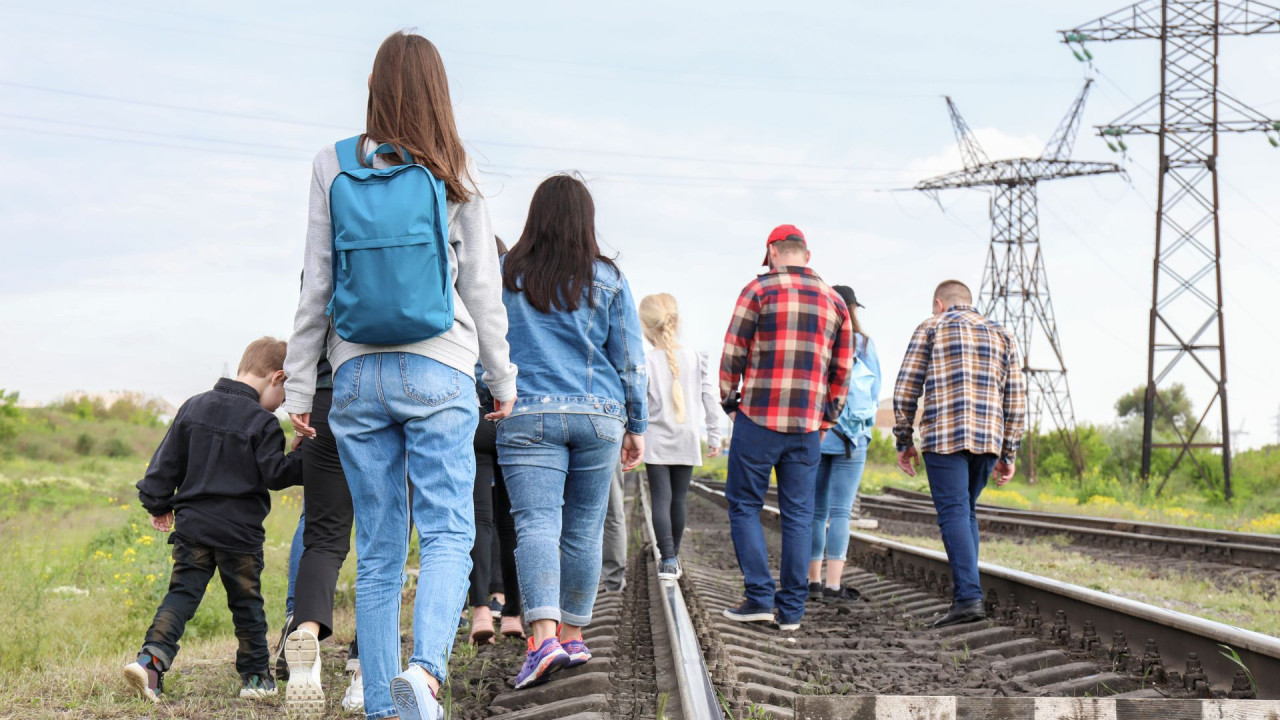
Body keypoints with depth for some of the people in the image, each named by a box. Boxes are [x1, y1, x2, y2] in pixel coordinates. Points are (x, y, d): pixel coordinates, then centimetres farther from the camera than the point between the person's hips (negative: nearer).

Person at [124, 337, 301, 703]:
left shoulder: (193, 407, 7)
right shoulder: (262, 422, -11)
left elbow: (167, 461, 10)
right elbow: (276, 473, -11)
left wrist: (158, 503, 19)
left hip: (192, 525, 4)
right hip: (239, 531, -4)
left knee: (182, 593, 4)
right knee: (246, 602, 10)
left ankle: (152, 658, -16)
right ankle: (256, 676, 19)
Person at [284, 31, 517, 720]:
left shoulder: (332, 168, 1)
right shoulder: (454, 179, -1)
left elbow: (315, 287, 3)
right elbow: (482, 291, 4)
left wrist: (299, 385, 9)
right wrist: (503, 380, 14)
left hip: (358, 375, 2)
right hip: (438, 374, -2)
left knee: (378, 550, 9)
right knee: (448, 534, -2)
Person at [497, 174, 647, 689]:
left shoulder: (505, 276, 3)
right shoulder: (608, 280, 3)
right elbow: (629, 359, 5)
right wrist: (636, 426, 12)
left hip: (528, 415, -1)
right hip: (598, 416, 1)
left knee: (536, 523, -10)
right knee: (584, 530, 11)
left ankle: (545, 636, -27)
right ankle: (573, 636, 21)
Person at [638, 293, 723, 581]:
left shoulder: (645, 360, -8)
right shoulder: (695, 359, 3)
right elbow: (710, 398, 4)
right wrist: (714, 435, 11)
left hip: (656, 442, -3)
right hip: (686, 441, 3)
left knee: (661, 501, -4)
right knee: (678, 500, 13)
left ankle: (668, 559, -16)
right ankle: (673, 556, 23)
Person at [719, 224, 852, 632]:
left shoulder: (759, 290, -2)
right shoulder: (834, 300, 12)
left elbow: (733, 354, -3)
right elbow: (842, 369, 13)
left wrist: (730, 403, 9)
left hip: (759, 417, -4)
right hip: (808, 425, 4)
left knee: (744, 505, 6)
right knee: (798, 514, 6)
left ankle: (760, 597, -1)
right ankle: (791, 609, 6)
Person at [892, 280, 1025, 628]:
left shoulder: (930, 329, 8)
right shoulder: (1001, 335, 18)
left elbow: (905, 390, 2)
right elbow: (1015, 401, 13)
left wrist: (904, 441, 10)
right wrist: (1008, 455, 16)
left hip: (943, 437, -4)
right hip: (989, 439, 4)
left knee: (954, 514, -6)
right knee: (966, 511, 17)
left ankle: (968, 597, -18)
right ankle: (964, 594, 14)